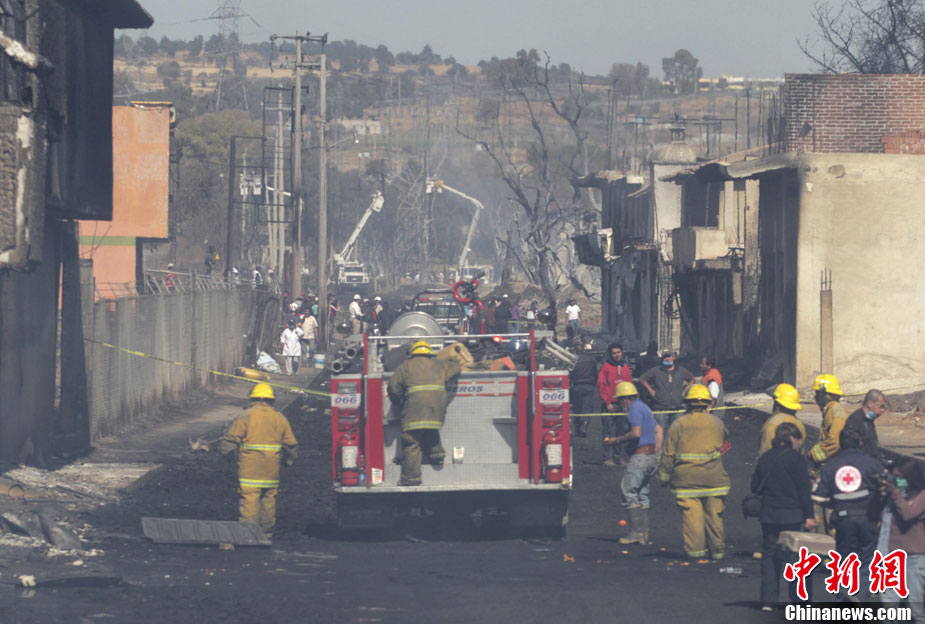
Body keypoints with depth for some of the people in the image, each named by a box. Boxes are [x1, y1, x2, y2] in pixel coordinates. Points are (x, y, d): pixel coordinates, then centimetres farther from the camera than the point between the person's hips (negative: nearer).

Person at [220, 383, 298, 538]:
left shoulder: (246, 416, -4)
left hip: (250, 468, -4)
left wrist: (227, 454, 13)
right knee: (269, 498, 13)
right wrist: (289, 460, 30)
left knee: (249, 498, -7)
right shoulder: (280, 419, 9)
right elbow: (291, 444, 14)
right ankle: (267, 530, 18)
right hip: (272, 469, 4)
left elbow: (231, 439, -5)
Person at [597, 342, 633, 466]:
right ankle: (608, 457, -4)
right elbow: (601, 386, -4)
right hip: (610, 405, -5)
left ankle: (619, 455, 12)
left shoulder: (625, 368, 14)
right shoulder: (606, 367, -1)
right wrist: (607, 402, -11)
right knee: (608, 432, -6)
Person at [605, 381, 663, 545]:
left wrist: (617, 440, -12)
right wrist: (657, 451, 23)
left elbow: (636, 432, -23)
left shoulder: (635, 409, -11)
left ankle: (636, 531, -15)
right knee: (642, 494, 11)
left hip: (640, 456, -10)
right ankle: (644, 534, 8)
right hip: (651, 456, 10)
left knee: (628, 490, -9)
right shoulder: (644, 408, 21)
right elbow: (658, 430, 26)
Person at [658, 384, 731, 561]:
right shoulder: (717, 423, 7)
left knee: (691, 514, -2)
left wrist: (664, 477, 8)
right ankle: (717, 549, 14)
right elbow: (723, 445, 22)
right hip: (713, 478, 2)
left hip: (686, 478, -2)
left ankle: (695, 549, -6)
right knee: (714, 514, 9)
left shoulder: (678, 425, 1)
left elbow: (668, 455, 1)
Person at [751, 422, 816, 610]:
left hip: (768, 515, 5)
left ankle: (768, 599, 4)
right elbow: (804, 490, -12)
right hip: (793, 515, -5)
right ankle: (800, 598, 5)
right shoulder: (795, 458, -10)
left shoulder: (764, 458, 7)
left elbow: (755, 487, 11)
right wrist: (809, 516, -10)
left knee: (769, 554, 9)